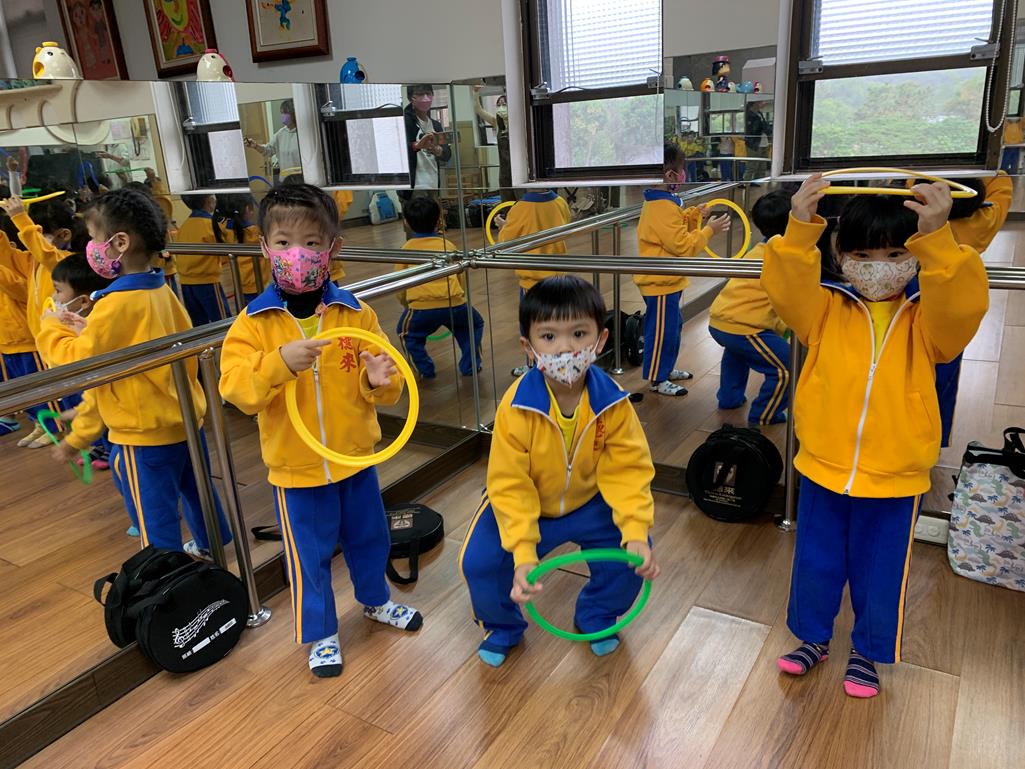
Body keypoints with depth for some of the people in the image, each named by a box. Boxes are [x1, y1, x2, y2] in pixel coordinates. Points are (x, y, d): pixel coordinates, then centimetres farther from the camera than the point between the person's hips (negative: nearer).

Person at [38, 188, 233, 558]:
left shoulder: (116, 303, -21)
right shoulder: (161, 291, 3)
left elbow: (79, 361, -20)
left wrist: (52, 328, -2)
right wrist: (87, 330, 9)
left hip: (144, 433, -9)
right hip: (185, 416, 9)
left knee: (155, 518, 5)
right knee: (194, 491, 25)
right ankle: (210, 547, 43)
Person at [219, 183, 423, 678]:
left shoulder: (356, 314, -6)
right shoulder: (253, 322, -10)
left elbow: (383, 390, -2)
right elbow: (236, 389, -20)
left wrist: (380, 380, -25)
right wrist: (280, 363, -35)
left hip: (355, 456, 2)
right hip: (295, 467, -2)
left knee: (369, 537, 21)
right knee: (309, 556, 12)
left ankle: (375, 601, 49)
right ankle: (320, 635, 34)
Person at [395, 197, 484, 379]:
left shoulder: (405, 250, 17)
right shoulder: (449, 245, 21)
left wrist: (409, 305, 37)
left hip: (421, 307, -1)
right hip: (455, 304, 1)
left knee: (406, 332, 31)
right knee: (475, 324, 32)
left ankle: (425, 369, 22)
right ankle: (469, 366, 24)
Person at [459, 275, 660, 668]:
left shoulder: (613, 403, -21)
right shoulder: (517, 407, -28)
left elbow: (627, 472, -17)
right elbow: (509, 485, -25)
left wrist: (636, 532, -31)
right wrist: (522, 553, -33)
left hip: (589, 502, 2)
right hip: (527, 503, -2)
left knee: (634, 552, -14)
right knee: (478, 562, -18)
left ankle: (596, 614, 19)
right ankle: (503, 626, 17)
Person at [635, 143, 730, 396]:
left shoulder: (662, 203, 10)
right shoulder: (664, 208, -23)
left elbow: (676, 230, 21)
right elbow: (682, 245, -21)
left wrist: (694, 215, 8)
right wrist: (709, 229, -14)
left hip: (668, 280, 11)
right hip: (661, 282, -11)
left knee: (673, 327, 21)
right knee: (662, 332, 0)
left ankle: (666, 369, 35)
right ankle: (656, 379, 11)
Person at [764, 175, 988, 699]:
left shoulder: (926, 319, -7)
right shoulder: (825, 311, -4)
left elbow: (962, 305, -27)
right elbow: (786, 288, -20)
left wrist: (937, 238, -38)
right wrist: (799, 229, -33)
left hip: (895, 480, -1)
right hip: (822, 470, 1)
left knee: (880, 574, 16)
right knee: (816, 564, 17)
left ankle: (868, 653, 41)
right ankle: (814, 638, 42)